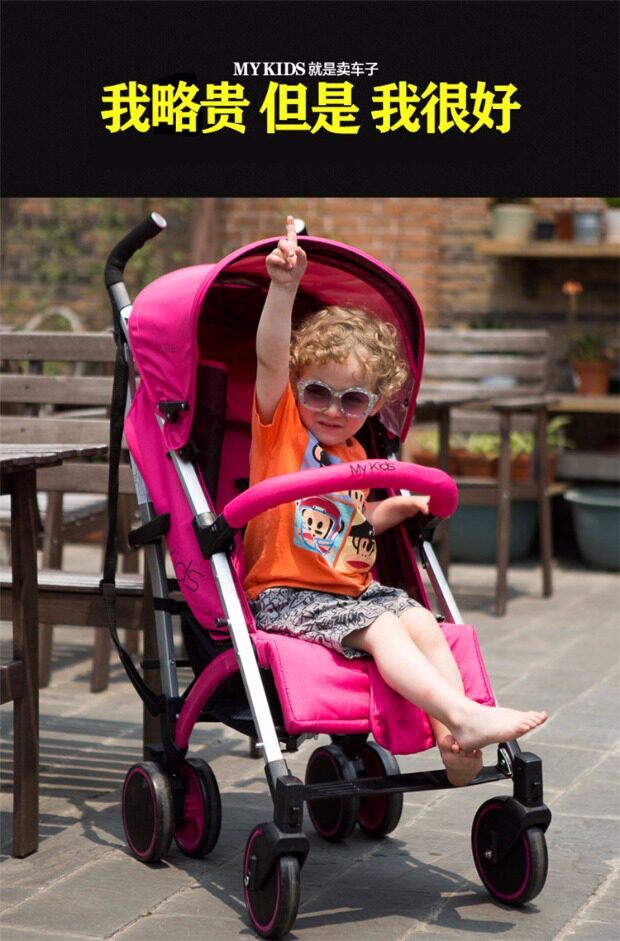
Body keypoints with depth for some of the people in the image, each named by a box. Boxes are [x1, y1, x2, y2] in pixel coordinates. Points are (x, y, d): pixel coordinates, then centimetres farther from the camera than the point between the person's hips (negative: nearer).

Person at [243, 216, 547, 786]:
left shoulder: (354, 456, 16)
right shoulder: (280, 425, -2)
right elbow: (270, 359, -19)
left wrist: (393, 509, 7)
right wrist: (284, 286, -32)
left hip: (353, 589, 7)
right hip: (286, 595, -7)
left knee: (421, 621, -17)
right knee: (382, 628, -26)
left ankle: (451, 733, -26)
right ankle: (463, 714, -37)